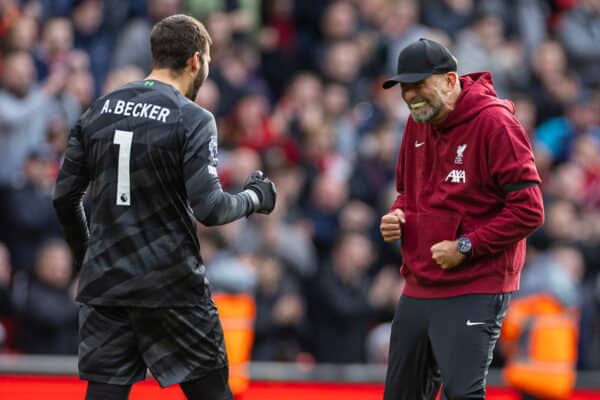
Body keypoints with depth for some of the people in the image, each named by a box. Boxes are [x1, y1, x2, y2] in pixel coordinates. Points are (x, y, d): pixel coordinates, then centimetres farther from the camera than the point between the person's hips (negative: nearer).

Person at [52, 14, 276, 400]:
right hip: (171, 288, -5)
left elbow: (65, 197, 8)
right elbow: (209, 208, -16)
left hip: (105, 284, 5)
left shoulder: (99, 111, 6)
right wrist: (253, 198, 4)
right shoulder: (193, 119, -9)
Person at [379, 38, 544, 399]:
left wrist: (466, 247, -19)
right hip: (418, 287, 8)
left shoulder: (494, 123, -14)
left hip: (474, 293, -8)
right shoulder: (418, 124, 9)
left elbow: (528, 210, -17)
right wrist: (397, 216, 3)